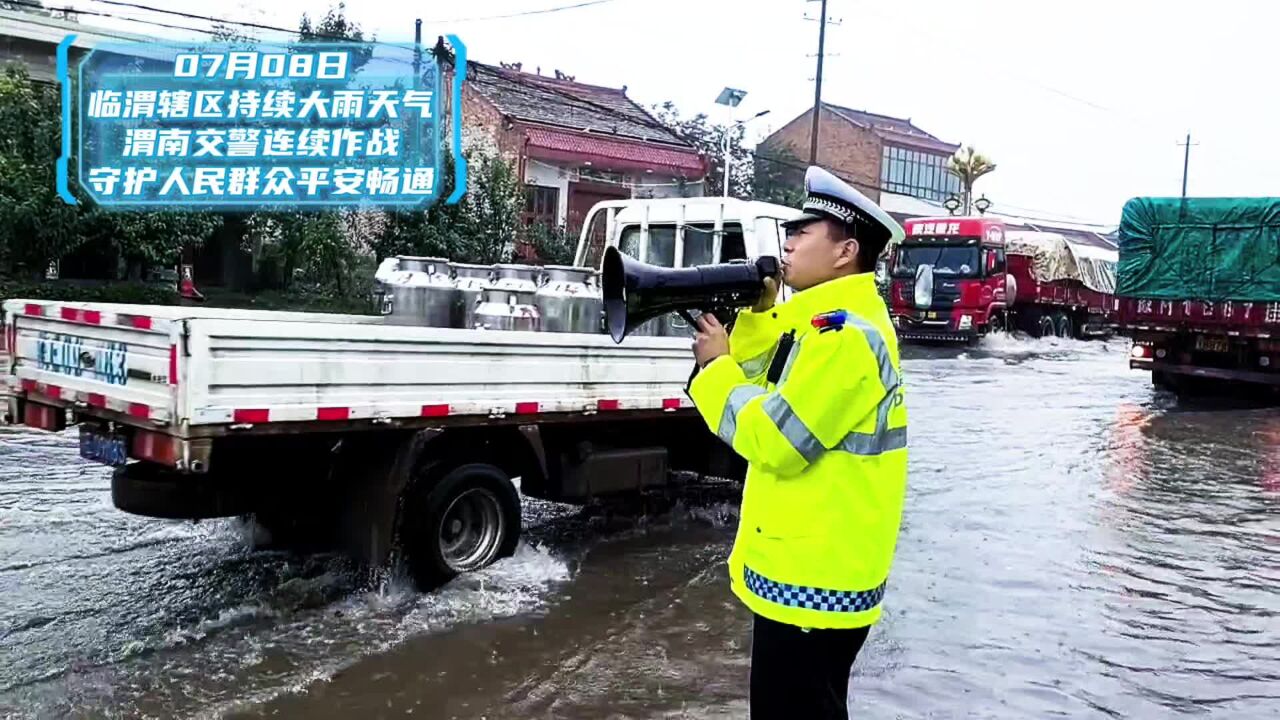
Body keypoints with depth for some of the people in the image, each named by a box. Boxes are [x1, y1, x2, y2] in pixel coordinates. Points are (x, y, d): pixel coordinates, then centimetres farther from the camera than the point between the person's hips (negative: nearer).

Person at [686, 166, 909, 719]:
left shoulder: (844, 333, -23)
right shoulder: (835, 319, 11)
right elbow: (770, 388, 15)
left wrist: (717, 364, -13)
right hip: (809, 568, 10)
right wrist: (760, 314, 4)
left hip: (813, 579, -10)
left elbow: (773, 440, -25)